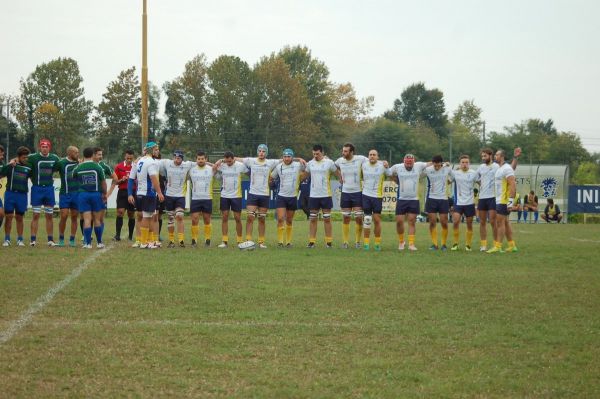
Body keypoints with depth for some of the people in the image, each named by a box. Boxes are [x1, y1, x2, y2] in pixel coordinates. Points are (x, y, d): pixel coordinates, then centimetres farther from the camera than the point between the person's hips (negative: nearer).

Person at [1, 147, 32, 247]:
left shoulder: (28, 167, 6)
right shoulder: (10, 165, -2)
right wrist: (9, 165, -26)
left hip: (22, 194, 2)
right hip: (10, 193, -2)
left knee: (19, 217, 6)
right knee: (8, 217, 0)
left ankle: (20, 239, 12)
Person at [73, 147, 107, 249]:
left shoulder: (78, 168, 0)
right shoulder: (97, 167, -4)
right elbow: (103, 182, 0)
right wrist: (104, 194, 13)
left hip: (83, 194, 1)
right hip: (96, 194, -1)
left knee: (87, 219, -1)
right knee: (97, 219, 8)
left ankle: (88, 243, -5)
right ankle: (99, 242, 12)